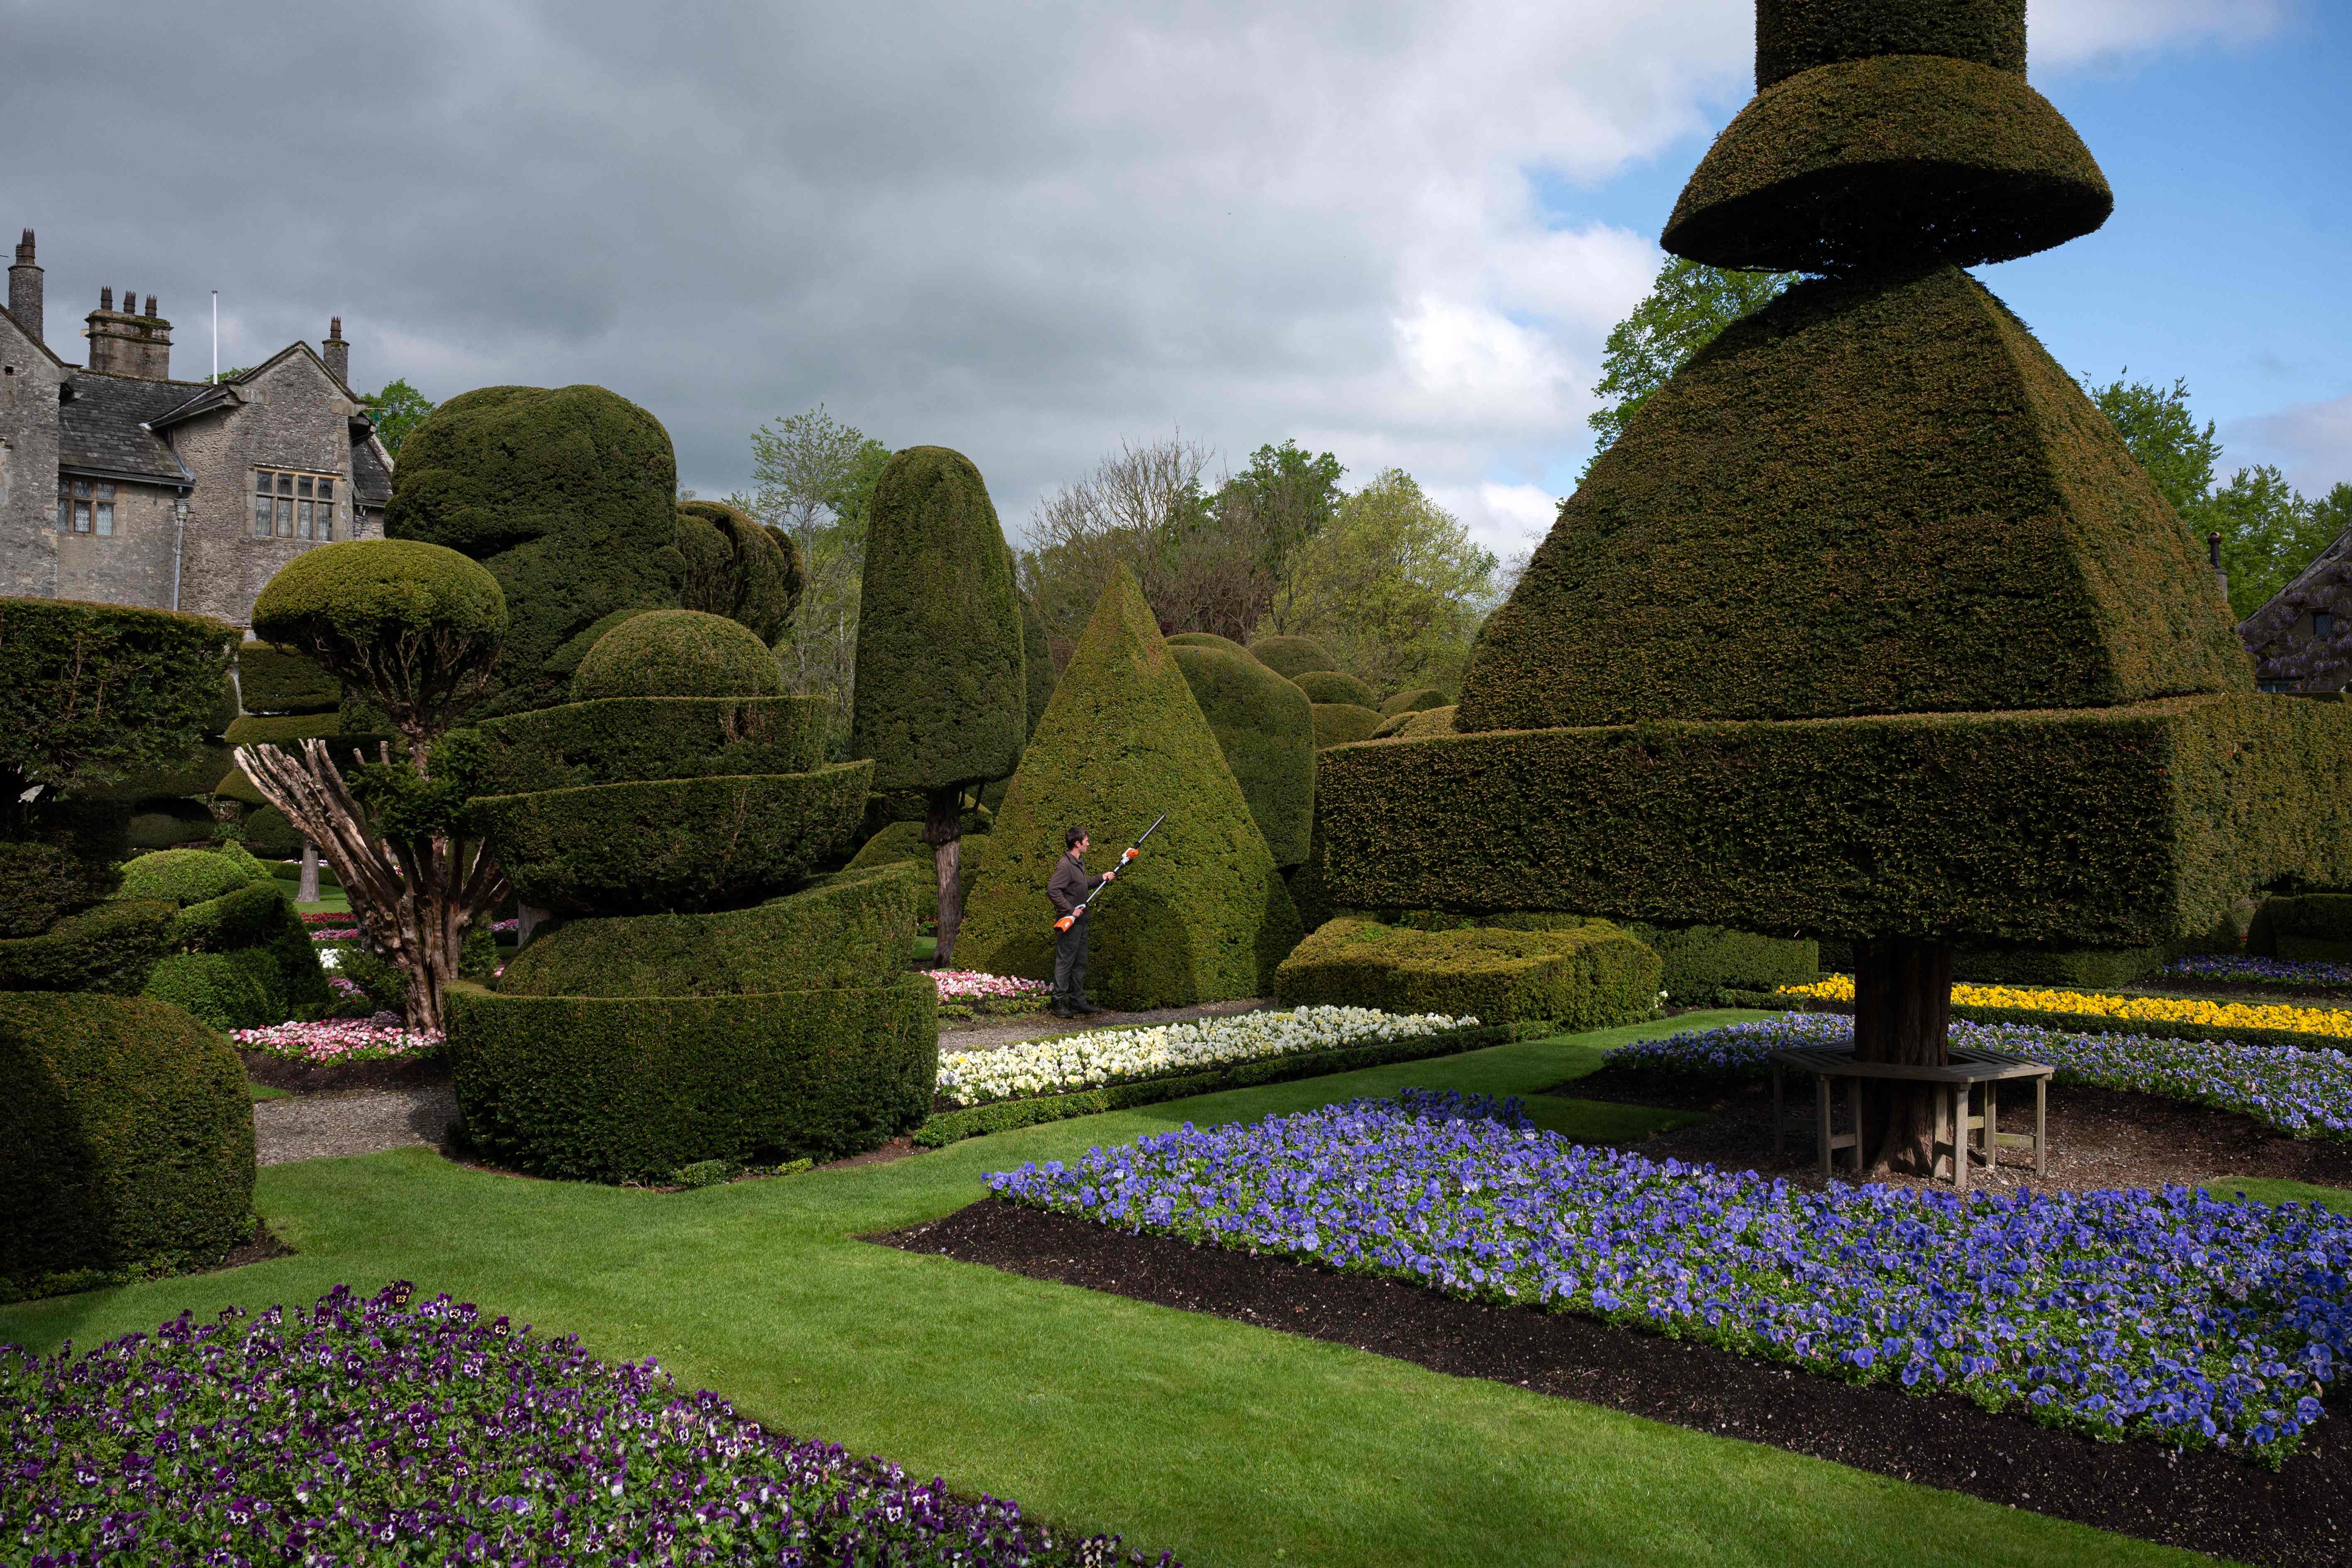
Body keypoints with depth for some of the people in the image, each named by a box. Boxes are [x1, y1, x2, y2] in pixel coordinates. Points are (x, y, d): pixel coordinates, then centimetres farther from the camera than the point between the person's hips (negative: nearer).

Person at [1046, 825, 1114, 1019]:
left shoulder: (1079, 863, 12)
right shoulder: (1065, 865, -20)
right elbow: (1052, 890, -26)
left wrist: (1101, 879, 15)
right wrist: (1070, 910, -24)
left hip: (1081, 922, 10)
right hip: (1069, 923, -10)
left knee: (1080, 963, 14)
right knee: (1065, 962, -2)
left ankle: (1078, 1001, 22)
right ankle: (1059, 1003, 6)